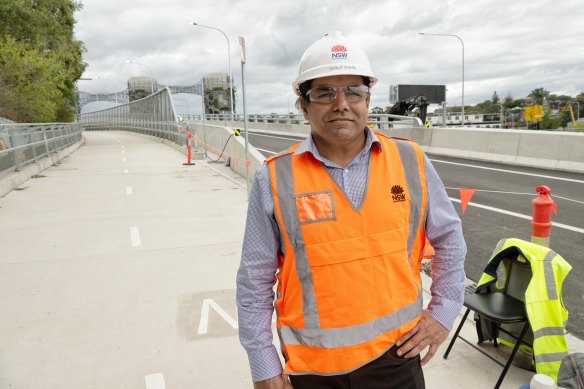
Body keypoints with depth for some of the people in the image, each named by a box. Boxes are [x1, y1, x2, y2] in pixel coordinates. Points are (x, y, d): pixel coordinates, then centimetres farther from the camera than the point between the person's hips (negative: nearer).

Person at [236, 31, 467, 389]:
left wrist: (443, 311, 5)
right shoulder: (275, 179, -11)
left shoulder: (412, 162, -5)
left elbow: (449, 238, 10)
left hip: (396, 357, 1)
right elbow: (255, 282, -5)